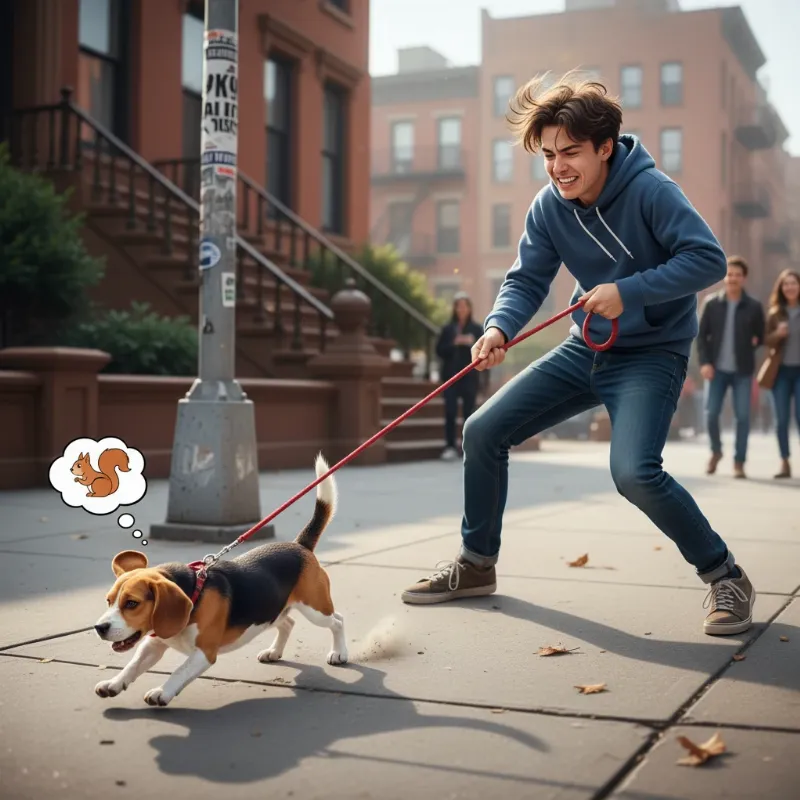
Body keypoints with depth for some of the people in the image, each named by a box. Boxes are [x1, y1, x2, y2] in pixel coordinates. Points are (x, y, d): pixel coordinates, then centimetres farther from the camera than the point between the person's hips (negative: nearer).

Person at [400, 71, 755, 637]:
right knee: (483, 432, 3)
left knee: (634, 472, -29)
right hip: (586, 349, 7)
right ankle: (476, 565, 21)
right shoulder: (549, 208, -4)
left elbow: (709, 260, -23)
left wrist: (628, 291, -29)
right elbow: (526, 280, -3)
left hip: (652, 353, -6)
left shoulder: (650, 190, -20)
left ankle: (726, 576, -4)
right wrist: (499, 328, -23)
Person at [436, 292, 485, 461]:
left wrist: (473, 344, -19)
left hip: (470, 377, 0)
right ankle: (450, 447, -3)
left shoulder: (477, 329, 6)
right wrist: (454, 344, -14)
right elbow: (439, 351, 1)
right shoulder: (447, 329, 7)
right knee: (450, 412, -7)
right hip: (451, 376, 0)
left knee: (469, 412, 1)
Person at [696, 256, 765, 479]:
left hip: (742, 371, 0)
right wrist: (704, 362, -8)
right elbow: (701, 335, 1)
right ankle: (716, 451, 23)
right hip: (717, 369, 0)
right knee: (711, 414, -3)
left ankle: (739, 462, 10)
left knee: (743, 417, -2)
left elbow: (761, 337, 10)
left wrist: (754, 342, -8)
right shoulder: (711, 303, 1)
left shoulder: (754, 307, 0)